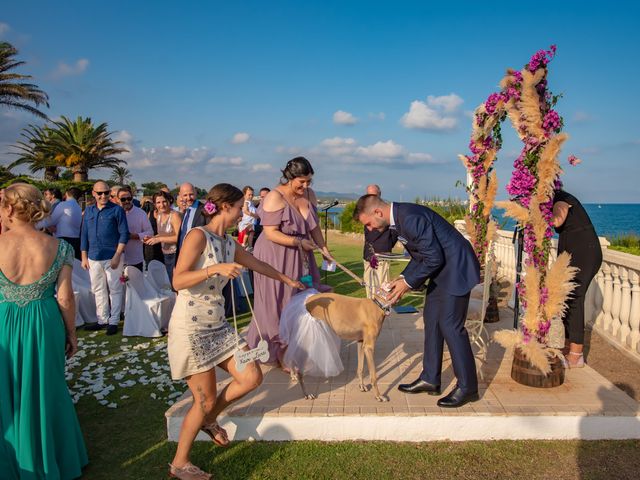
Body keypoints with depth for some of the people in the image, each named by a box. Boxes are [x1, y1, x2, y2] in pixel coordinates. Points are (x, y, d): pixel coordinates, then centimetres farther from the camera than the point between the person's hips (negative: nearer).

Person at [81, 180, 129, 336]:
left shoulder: (117, 210, -4)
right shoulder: (88, 211, 10)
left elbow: (124, 234, -7)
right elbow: (84, 234, 13)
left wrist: (117, 256, -13)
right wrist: (84, 257, 8)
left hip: (112, 257, -4)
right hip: (94, 258, 5)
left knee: (115, 290, 3)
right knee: (98, 290, 12)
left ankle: (113, 322, 13)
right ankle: (102, 320, 23)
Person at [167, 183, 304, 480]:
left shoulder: (229, 244, 8)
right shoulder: (198, 236, -14)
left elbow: (259, 265, 24)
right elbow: (178, 281, -22)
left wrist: (289, 280, 35)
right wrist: (215, 268, -33)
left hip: (218, 327, 8)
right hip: (189, 330, -8)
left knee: (252, 379, 4)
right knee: (205, 400, 0)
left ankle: (209, 419, 30)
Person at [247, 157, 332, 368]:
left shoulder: (308, 195, 3)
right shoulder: (275, 197, -17)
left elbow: (314, 225, 12)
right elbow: (271, 233, -21)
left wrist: (324, 248, 4)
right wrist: (299, 242, -22)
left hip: (300, 257, 6)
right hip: (276, 258, -6)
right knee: (279, 305, 5)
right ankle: (278, 352, 21)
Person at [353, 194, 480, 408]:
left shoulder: (411, 218, -27)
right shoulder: (398, 219, 5)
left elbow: (433, 258, -24)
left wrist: (408, 283, -16)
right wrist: (403, 277, 1)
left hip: (456, 267, -10)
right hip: (440, 269, 10)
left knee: (450, 326, -6)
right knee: (431, 321, 12)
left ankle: (467, 386, 8)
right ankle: (430, 379, 23)